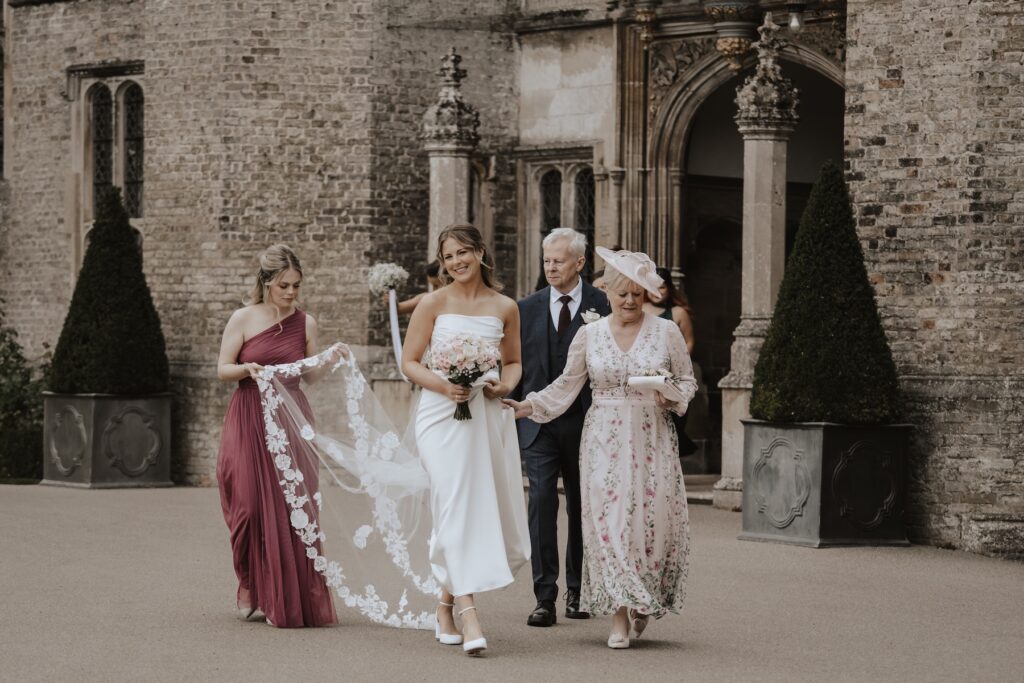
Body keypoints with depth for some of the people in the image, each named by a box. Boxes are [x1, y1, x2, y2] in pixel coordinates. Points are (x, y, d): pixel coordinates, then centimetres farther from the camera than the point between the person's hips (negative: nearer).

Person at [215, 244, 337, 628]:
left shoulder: (305, 323, 6)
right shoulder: (243, 319, -1)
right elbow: (222, 370, 0)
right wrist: (247, 369, -20)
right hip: (250, 420, -2)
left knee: (292, 508, -2)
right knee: (251, 505, -2)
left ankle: (293, 600, 5)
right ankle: (249, 590, 15)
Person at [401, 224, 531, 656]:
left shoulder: (505, 307, 7)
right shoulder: (435, 303, 0)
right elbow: (409, 362, 1)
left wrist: (504, 385, -3)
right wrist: (443, 385, -15)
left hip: (489, 417, 4)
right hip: (443, 414, -3)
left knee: (489, 514, 6)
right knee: (457, 508, -13)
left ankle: (447, 604, 26)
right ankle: (469, 616, -17)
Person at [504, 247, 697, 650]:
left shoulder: (666, 332, 4)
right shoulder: (589, 335, 6)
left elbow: (688, 384, 10)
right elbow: (567, 386, 12)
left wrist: (666, 387, -11)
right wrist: (529, 406, 2)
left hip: (652, 440, 0)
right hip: (604, 441, 1)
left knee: (655, 519, -5)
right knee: (609, 521, -6)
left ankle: (645, 600, 21)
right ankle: (620, 618, -1)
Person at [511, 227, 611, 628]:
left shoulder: (602, 308, -2)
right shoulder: (528, 309, 7)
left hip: (585, 424, -1)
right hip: (539, 424, 1)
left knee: (581, 507, 9)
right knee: (541, 503, -9)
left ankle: (577, 591, 23)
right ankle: (545, 598, -9)